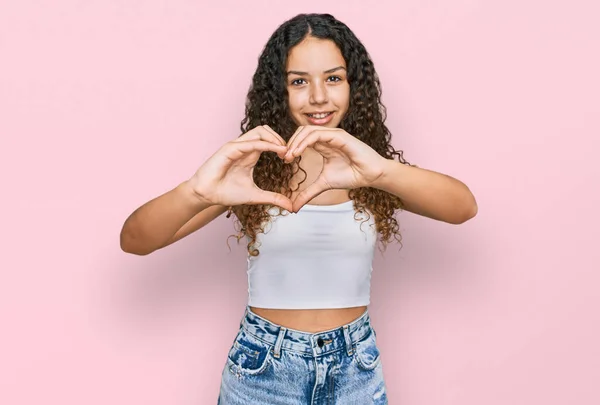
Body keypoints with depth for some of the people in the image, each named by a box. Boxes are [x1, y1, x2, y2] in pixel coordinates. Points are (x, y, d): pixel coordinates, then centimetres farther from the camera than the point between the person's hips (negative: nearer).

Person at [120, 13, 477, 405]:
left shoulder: (370, 166, -4)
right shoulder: (253, 167, -9)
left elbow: (465, 207, -22)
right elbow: (134, 240, -17)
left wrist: (381, 171, -40)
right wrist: (196, 192, -38)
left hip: (355, 368, 1)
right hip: (262, 369, -1)